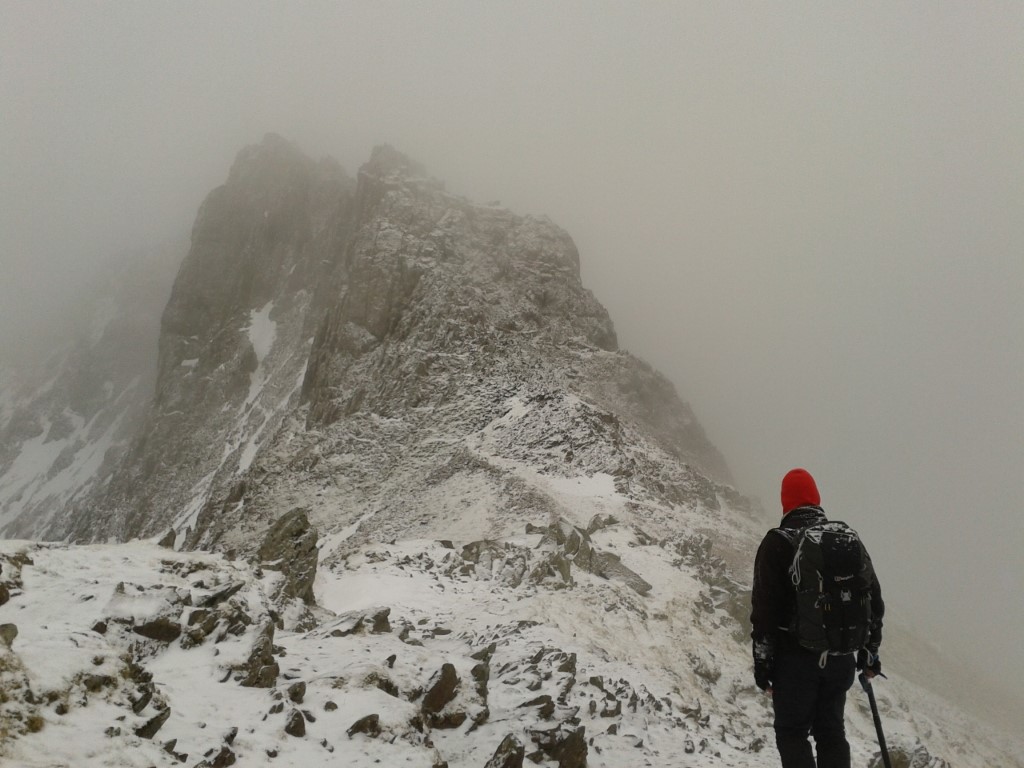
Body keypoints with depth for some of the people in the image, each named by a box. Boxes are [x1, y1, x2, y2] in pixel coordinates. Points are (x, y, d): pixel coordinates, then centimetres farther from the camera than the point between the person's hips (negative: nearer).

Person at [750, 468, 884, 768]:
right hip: (841, 657, 4)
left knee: (792, 733, 8)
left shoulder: (777, 542, -10)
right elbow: (873, 600, 8)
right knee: (832, 732, 17)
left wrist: (762, 662, -5)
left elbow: (764, 608, -12)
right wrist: (869, 652, 17)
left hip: (795, 657, -4)